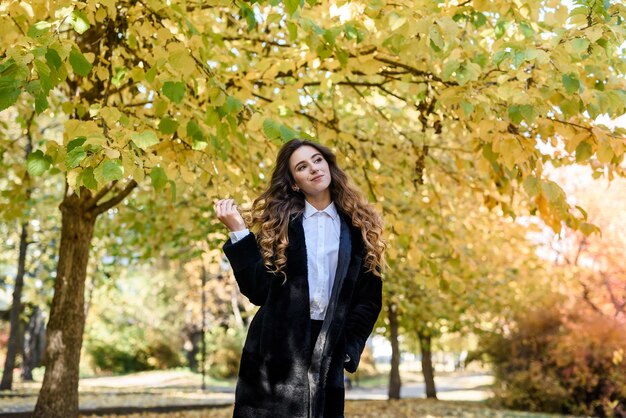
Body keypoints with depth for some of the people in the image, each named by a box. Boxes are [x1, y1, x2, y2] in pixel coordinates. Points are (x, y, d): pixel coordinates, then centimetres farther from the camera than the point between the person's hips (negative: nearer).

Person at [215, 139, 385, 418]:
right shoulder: (278, 222, 3)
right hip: (275, 350, -1)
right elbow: (258, 290, -6)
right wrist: (238, 231, -11)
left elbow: (369, 298, 7)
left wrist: (348, 348, -3)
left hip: (328, 352, 1)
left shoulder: (358, 227, 7)